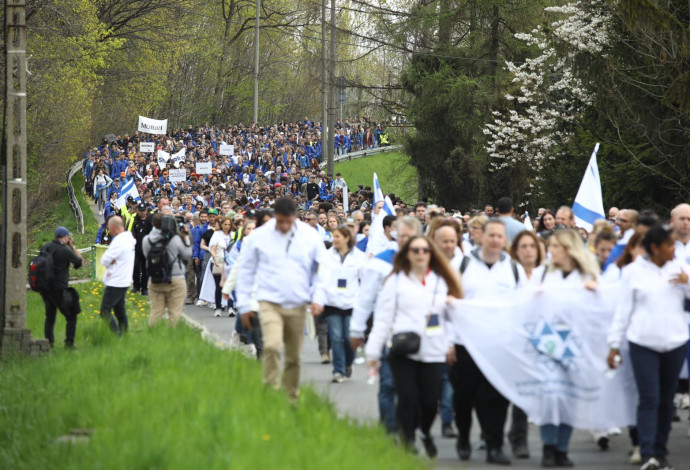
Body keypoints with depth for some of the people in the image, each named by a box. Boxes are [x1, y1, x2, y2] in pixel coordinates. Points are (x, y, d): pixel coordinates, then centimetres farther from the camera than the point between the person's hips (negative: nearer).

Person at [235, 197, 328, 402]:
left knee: (294, 357, 9)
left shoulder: (311, 236, 1)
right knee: (272, 346, -24)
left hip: (298, 306, 2)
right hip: (269, 302, -2)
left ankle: (292, 398, 23)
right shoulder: (259, 236, -2)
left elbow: (321, 270, 10)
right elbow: (245, 271, 6)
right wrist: (244, 305, 5)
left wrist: (318, 298, -2)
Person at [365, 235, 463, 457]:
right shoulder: (396, 281, 8)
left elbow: (451, 316, 24)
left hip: (433, 352, 2)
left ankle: (425, 433, 27)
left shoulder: (441, 281, 17)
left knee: (430, 400, -2)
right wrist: (373, 351, 0)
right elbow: (383, 317, 4)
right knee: (408, 398, -12)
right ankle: (407, 441, 1)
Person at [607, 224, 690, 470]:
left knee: (666, 400, 8)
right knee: (649, 399, -10)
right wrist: (614, 345, 1)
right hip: (643, 344, -3)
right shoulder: (633, 272, -1)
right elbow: (623, 310, 2)